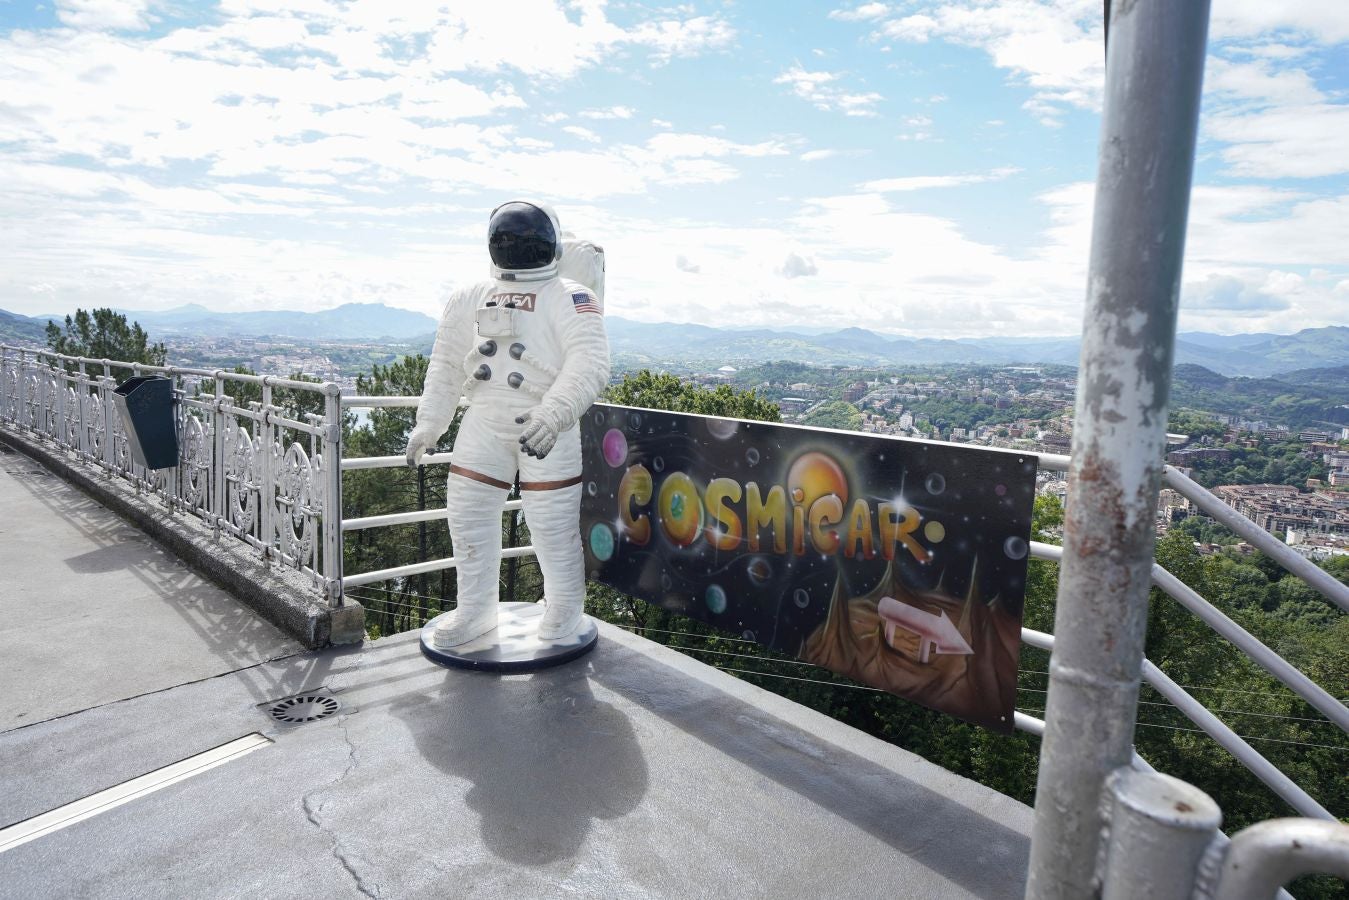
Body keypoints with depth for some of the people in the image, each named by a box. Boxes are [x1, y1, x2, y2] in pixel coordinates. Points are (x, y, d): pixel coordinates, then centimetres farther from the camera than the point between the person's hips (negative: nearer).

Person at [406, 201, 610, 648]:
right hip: (485, 421, 5)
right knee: (468, 512, 9)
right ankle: (476, 611, 28)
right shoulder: (468, 301, 15)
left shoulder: (569, 299, -4)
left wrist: (553, 414, -32)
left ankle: (565, 607, 25)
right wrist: (428, 426, 14)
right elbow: (446, 366, 19)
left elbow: (589, 363, -18)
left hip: (547, 426, -5)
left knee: (553, 522, 0)